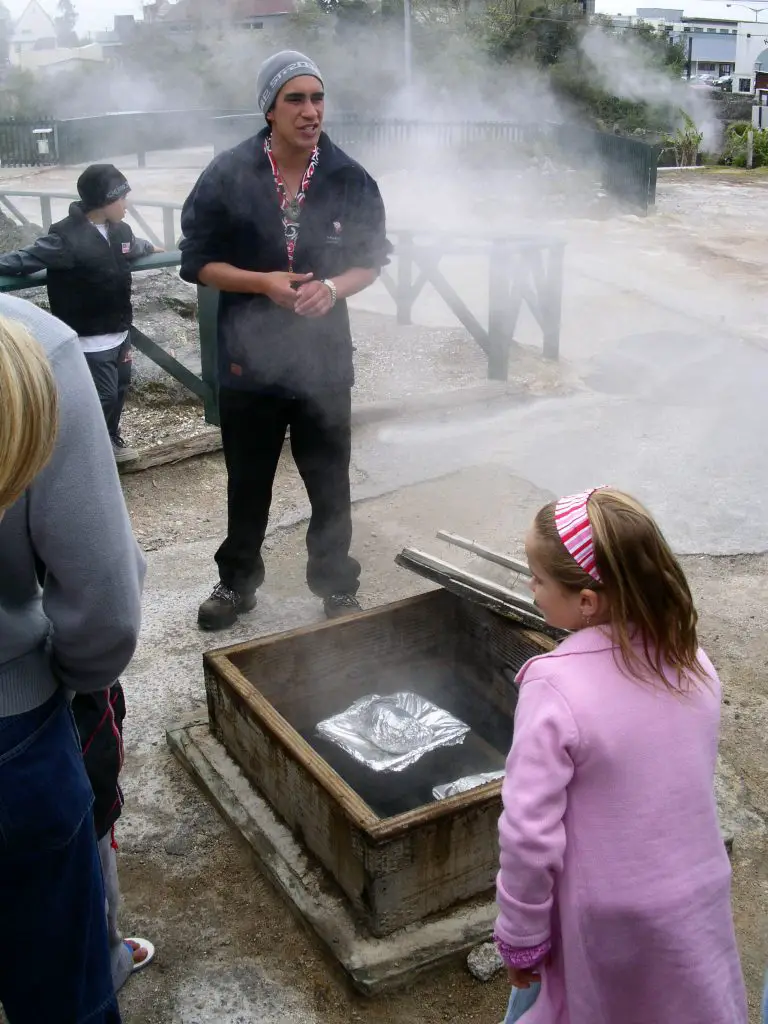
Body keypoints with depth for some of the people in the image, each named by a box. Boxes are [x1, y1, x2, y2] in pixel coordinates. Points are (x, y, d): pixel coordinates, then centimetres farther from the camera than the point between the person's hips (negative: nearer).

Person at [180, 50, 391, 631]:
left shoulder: (350, 180, -4)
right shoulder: (229, 175, -7)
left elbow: (371, 261, 5)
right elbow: (198, 261, -3)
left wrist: (332, 288, -16)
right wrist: (263, 282, -18)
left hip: (324, 359, 0)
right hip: (248, 358, 0)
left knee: (330, 484, 10)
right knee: (248, 483, 15)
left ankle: (337, 586, 29)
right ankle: (238, 582, 35)